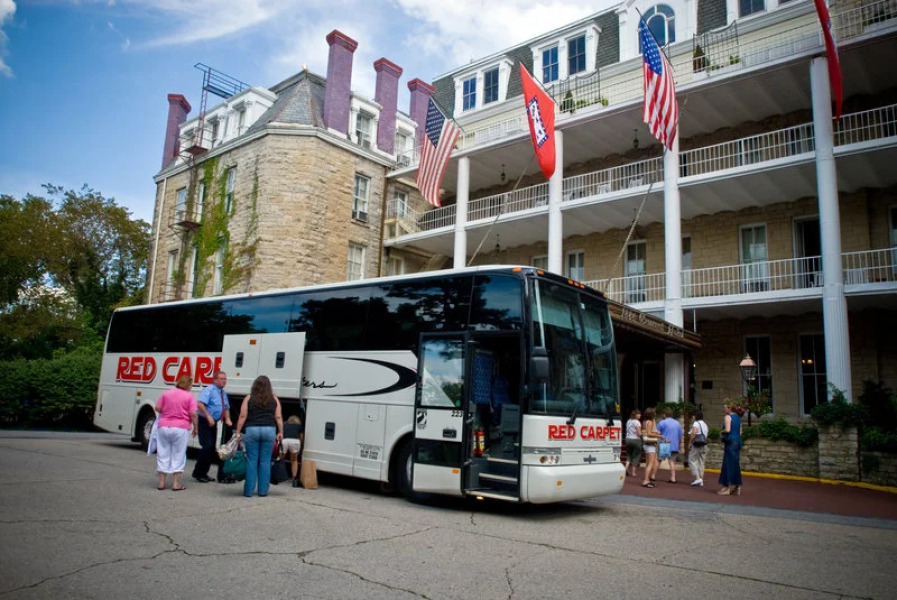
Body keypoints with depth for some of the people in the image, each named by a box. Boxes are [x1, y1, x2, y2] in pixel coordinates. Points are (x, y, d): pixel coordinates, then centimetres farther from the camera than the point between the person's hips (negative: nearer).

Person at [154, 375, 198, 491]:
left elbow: (158, 408, 4)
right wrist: (195, 427, 0)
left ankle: (161, 482, 17)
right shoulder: (189, 396, -4)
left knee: (163, 454, 12)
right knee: (178, 455, 5)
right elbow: (193, 414, -11)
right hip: (180, 428, -3)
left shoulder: (166, 394, 7)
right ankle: (176, 483, 6)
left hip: (163, 426, 4)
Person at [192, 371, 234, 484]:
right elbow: (200, 404, -26)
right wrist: (209, 417, -31)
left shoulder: (223, 393, 12)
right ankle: (198, 473, 0)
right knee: (207, 446, -13)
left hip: (213, 423, 9)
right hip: (205, 422, -9)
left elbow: (226, 408, 20)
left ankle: (203, 473, 21)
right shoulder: (209, 390, -14)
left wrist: (227, 419, 3)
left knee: (212, 448, 11)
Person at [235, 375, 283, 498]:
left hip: (251, 430, -1)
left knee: (251, 461, 4)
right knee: (265, 461, 6)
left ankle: (249, 491, 8)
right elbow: (278, 417, 4)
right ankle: (263, 491, 10)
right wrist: (280, 432, 11)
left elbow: (243, 416, 0)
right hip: (269, 431, 1)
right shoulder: (274, 399, 7)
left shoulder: (249, 398, 3)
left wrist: (238, 432, 4)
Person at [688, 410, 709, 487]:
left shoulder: (696, 423, -9)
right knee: (701, 462, 10)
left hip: (696, 445, -7)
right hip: (704, 445, 7)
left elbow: (694, 433, -20)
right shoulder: (705, 424, 15)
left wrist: (690, 444, -16)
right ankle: (701, 480, 9)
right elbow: (707, 432, 13)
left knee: (692, 461, -1)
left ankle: (697, 478, -12)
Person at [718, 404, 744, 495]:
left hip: (731, 442, -8)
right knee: (736, 464, 12)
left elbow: (727, 429, -21)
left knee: (728, 464, -3)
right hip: (738, 441, 8)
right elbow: (740, 432, 15)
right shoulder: (738, 418, 14)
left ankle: (727, 487, -1)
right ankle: (737, 488, 15)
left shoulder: (728, 417, -10)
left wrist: (721, 432, -3)